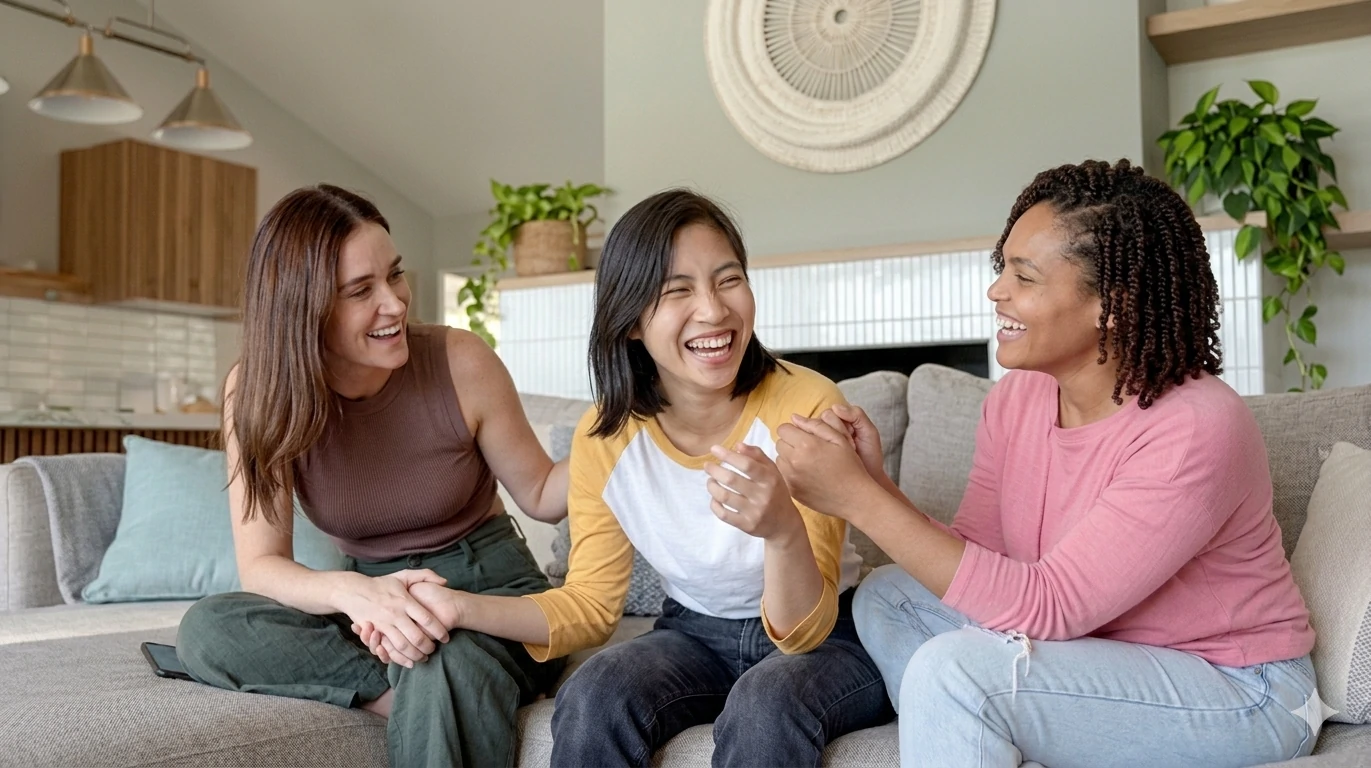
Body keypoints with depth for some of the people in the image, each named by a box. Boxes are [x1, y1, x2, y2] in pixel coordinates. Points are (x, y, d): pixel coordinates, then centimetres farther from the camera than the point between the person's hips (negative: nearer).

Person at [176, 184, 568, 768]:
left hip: (492, 588, -4)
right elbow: (261, 564, -14)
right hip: (375, 597, 4)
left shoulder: (460, 362, -15)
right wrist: (352, 592, -35)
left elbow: (540, 494, -2)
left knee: (448, 676, -39)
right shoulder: (260, 391, -11)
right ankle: (422, 689, -22)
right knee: (206, 629, -23)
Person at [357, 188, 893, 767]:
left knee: (766, 704, -34)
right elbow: (591, 603, -2)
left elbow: (805, 630, -22)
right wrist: (460, 608, -18)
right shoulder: (605, 437, -11)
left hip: (830, 636, -3)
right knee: (592, 698, -25)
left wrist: (784, 529, -44)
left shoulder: (808, 405, -22)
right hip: (697, 634, 3)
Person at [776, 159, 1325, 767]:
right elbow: (973, 561, -4)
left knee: (952, 670, -26)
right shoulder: (1016, 398, -4)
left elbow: (1048, 607, -29)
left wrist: (861, 500, -31)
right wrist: (874, 484, -21)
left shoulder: (1193, 430, -26)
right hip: (1105, 652, 7)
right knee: (887, 597, 0)